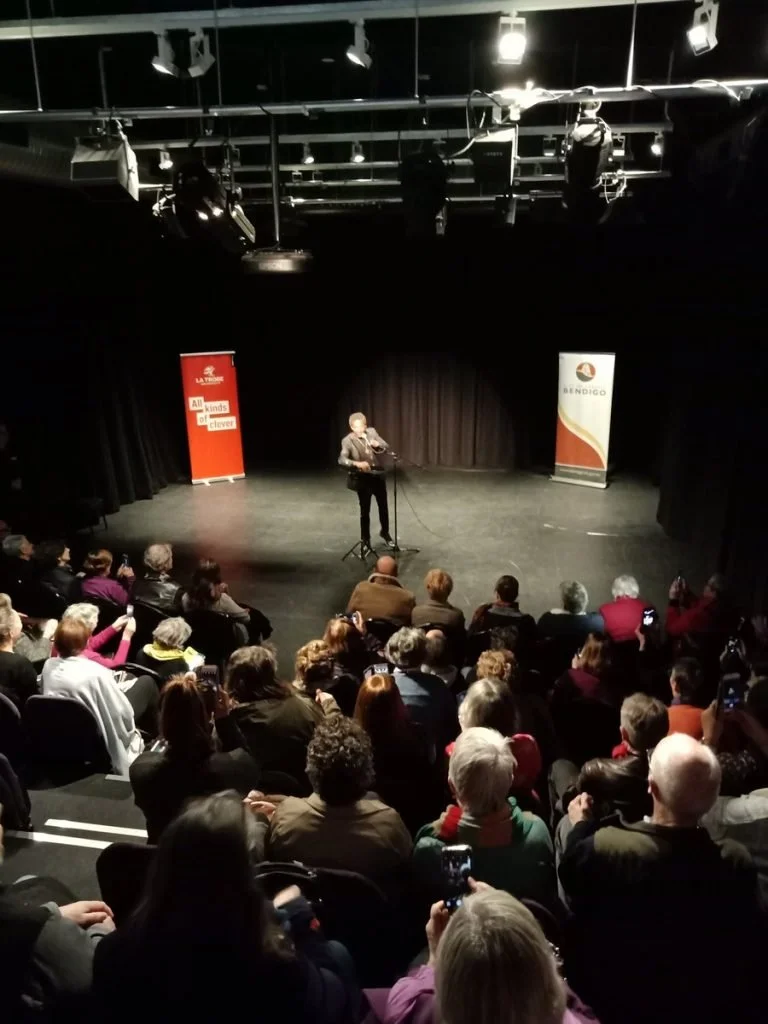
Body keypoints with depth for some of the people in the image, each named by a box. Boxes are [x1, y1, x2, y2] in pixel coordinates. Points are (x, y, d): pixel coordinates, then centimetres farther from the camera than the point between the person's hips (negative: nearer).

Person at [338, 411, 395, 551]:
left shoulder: (372, 432, -2)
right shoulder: (348, 441, -15)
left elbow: (387, 447, 1)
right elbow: (342, 459, -28)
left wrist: (377, 445, -22)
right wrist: (357, 463, -46)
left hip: (378, 476, 4)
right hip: (363, 479, -4)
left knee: (383, 507, 17)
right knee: (365, 511, 2)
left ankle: (385, 533, 40)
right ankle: (365, 541, 18)